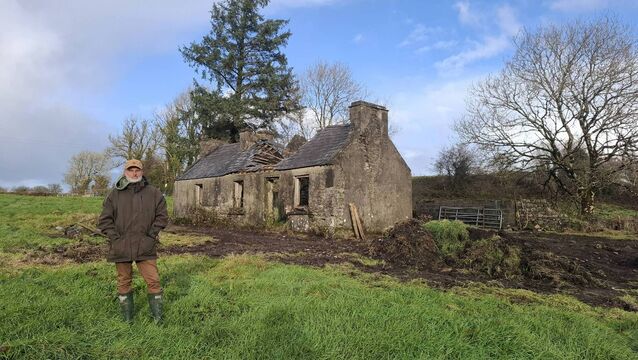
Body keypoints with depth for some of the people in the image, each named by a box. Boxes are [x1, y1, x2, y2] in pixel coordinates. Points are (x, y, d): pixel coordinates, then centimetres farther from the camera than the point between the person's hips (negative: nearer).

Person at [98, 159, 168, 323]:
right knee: (124, 282, 12)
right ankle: (127, 318, 28)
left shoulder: (153, 193, 2)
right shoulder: (115, 194, 2)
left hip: (145, 247, 0)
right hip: (121, 247, 1)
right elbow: (104, 220, 3)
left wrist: (152, 235, -3)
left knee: (153, 281, 0)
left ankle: (157, 316, 15)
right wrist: (115, 238, -6)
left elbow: (162, 215, 5)